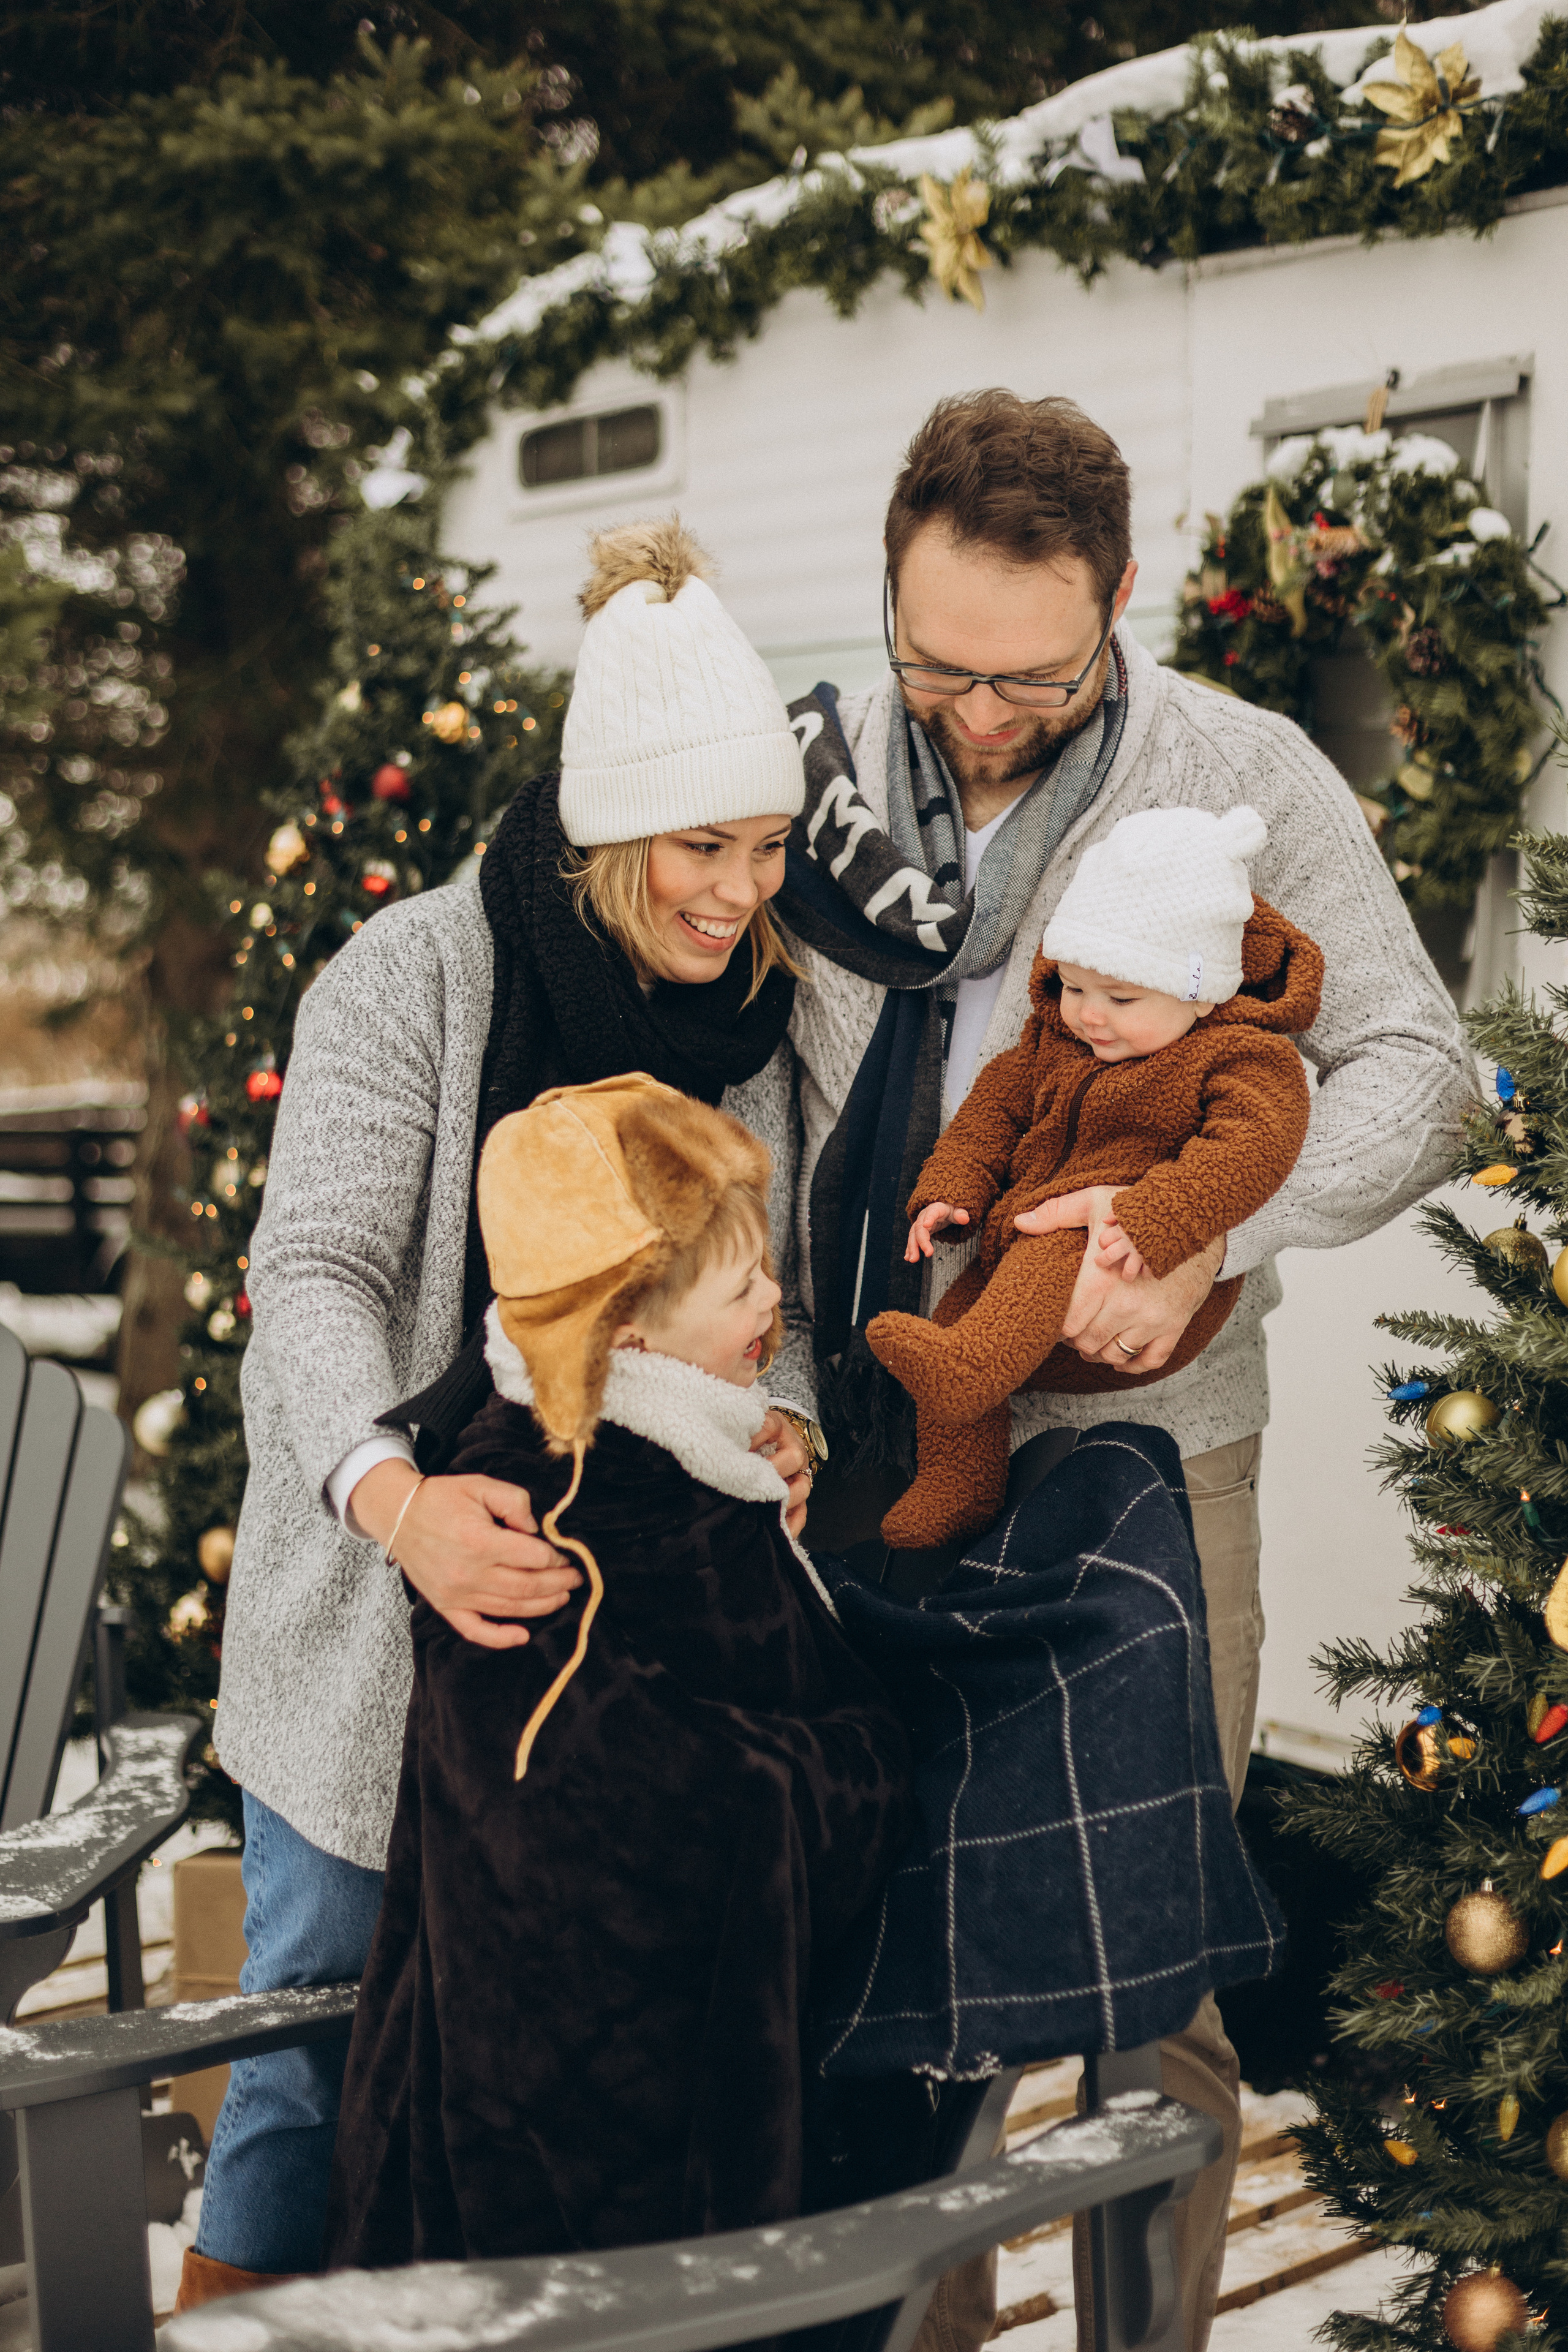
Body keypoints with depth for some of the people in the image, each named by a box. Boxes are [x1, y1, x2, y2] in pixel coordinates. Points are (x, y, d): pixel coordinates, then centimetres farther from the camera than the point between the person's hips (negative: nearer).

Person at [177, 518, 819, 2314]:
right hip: (379, 1615, -4)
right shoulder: (417, 975, -14)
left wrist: (774, 1421, -15)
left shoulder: (758, 1012, 1)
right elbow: (317, 1273, -21)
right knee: (321, 2026, 5)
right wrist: (392, 1491, -39)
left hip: (622, 1603, 4)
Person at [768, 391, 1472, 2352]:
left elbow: (1413, 1067, -4)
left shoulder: (1245, 778, -4)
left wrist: (1213, 1229, -21)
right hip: (871, 1441, 3)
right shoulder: (828, 762, 2)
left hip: (1134, 1436, -2)